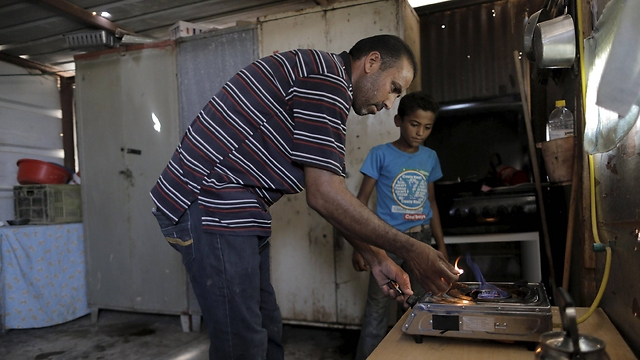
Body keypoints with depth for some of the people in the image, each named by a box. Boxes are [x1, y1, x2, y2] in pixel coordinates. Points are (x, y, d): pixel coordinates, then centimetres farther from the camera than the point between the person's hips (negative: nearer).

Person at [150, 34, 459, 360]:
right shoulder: (329, 77, -14)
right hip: (209, 205, -11)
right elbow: (324, 196, -20)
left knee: (267, 331, 16)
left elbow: (329, 194, 17)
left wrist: (375, 257, 12)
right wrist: (409, 250, -12)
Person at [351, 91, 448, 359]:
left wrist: (441, 246, 13)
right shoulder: (381, 154, -7)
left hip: (422, 239, 5)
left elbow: (431, 203, 15)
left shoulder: (430, 158, 7)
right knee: (377, 309, 0)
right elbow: (362, 200, -6)